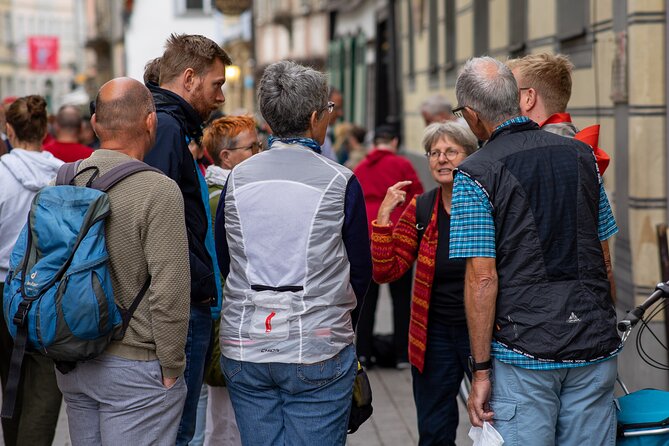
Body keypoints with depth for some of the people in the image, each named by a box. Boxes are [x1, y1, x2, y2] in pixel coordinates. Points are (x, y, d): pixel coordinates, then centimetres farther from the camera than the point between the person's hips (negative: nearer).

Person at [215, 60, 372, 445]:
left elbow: (223, 261, 12)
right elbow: (361, 273, 1)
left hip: (244, 348, 4)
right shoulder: (339, 182, -7)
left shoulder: (237, 178, 3)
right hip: (318, 353, -4)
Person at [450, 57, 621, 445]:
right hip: (596, 348, 4)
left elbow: (483, 279, -12)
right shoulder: (582, 155, 7)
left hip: (523, 353, -4)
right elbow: (605, 262, 12)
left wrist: (481, 370, -7)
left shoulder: (475, 174, -8)